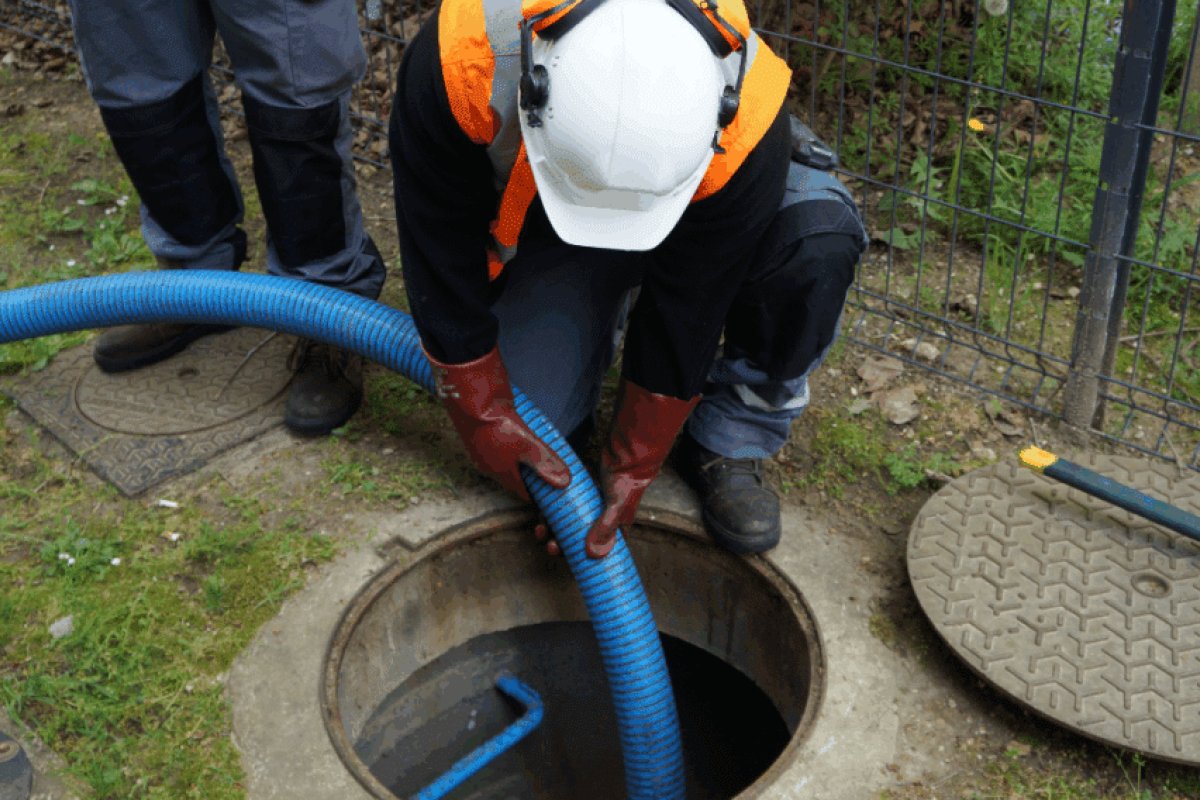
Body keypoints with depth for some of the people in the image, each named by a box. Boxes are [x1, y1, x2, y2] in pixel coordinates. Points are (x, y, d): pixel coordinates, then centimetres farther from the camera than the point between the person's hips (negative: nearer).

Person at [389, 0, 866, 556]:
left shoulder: (746, 125, -39)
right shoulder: (456, 65, -38)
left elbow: (686, 316, -27)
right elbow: (439, 256, -23)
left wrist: (633, 466, -19)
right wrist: (482, 414, -18)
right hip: (543, 230, 1)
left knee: (819, 235, -32)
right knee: (532, 423, -19)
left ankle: (728, 446, -10)